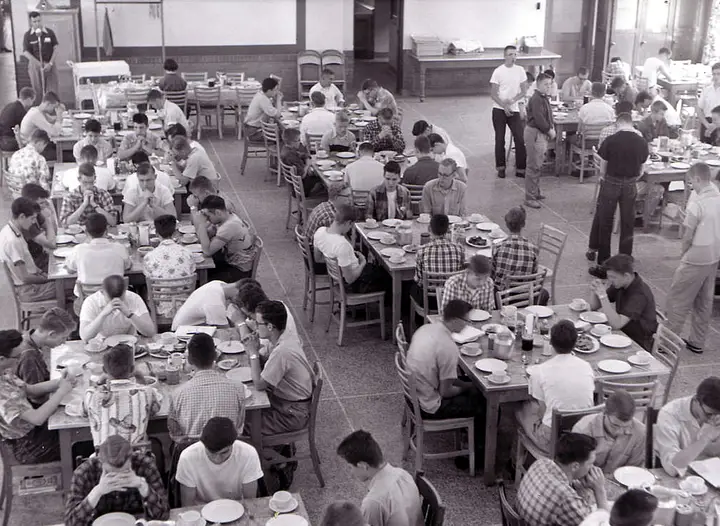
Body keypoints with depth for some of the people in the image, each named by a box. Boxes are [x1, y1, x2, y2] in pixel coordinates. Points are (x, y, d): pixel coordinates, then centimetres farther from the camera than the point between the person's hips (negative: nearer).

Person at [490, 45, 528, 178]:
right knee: (500, 139, 3)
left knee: (520, 139, -3)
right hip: (499, 109, -2)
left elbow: (524, 91, 4)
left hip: (514, 109, 2)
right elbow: (493, 94, -6)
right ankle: (500, 167, 15)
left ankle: (520, 169, 4)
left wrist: (512, 100, -13)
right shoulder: (498, 71, -5)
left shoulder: (520, 70, 3)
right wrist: (504, 106, -17)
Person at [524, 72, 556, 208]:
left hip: (542, 134, 10)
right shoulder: (536, 99, -19)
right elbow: (539, 119, -24)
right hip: (534, 133, -10)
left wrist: (552, 127, 1)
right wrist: (549, 130, -13)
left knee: (538, 165, 19)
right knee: (534, 166, -7)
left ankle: (535, 192, 32)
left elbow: (549, 115, 18)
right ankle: (530, 198, -3)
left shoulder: (544, 98, 13)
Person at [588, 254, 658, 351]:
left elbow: (616, 324, -33)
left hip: (638, 346, -7)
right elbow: (594, 307, 7)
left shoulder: (639, 294, -26)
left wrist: (603, 296, -33)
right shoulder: (619, 284, -1)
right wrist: (593, 291, -13)